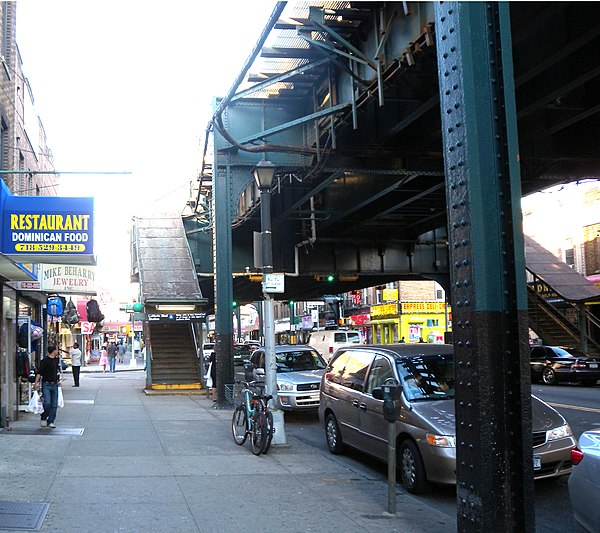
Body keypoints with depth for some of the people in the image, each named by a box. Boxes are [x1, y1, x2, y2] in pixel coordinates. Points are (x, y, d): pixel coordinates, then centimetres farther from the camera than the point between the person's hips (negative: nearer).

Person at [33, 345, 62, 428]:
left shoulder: (56, 359, 13)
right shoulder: (45, 360, -8)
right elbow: (39, 372, -14)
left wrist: (58, 381, 29)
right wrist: (36, 383, -22)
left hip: (54, 385, 6)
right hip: (46, 384, -6)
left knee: (54, 404, 3)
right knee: (47, 403, -14)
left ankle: (50, 422, 9)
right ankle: (43, 419, 8)